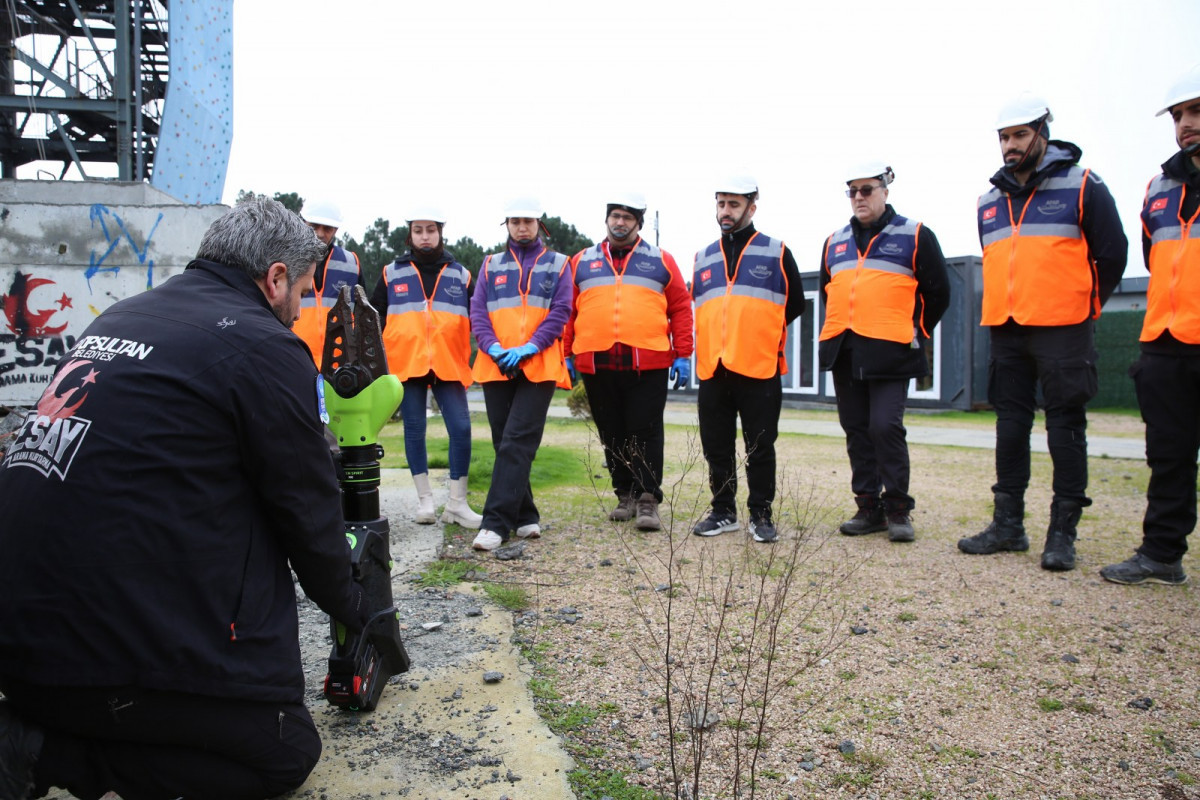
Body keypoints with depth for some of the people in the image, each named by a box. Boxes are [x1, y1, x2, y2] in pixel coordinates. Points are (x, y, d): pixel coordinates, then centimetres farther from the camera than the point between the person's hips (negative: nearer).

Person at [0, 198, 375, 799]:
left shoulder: (120, 316, 14)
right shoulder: (264, 345, -11)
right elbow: (308, 511, -4)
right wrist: (351, 608, 14)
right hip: (125, 653, -9)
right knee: (287, 752, 6)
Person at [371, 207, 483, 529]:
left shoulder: (460, 274, 11)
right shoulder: (392, 273, 9)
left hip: (449, 365, 0)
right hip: (406, 365, 0)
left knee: (461, 428, -8)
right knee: (414, 430, 4)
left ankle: (457, 503, 3)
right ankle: (425, 499, 16)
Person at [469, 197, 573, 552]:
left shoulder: (557, 264, 12)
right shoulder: (491, 265, 17)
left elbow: (560, 312, 1)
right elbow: (477, 312, 8)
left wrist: (530, 347, -13)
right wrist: (493, 347, -11)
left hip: (539, 366, -3)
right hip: (496, 367, 3)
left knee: (517, 443, -13)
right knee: (506, 444, 6)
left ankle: (496, 522, -14)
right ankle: (525, 516, 18)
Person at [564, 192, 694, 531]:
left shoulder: (661, 261, 9)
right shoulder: (581, 262, 13)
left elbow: (681, 308, 6)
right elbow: (568, 312, 12)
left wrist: (683, 355, -1)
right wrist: (567, 356, 7)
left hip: (648, 364, -2)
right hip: (596, 364, 3)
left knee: (645, 433, -2)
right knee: (612, 435, 9)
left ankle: (648, 500, 3)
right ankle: (625, 496, 21)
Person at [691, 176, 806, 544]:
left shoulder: (777, 253, 4)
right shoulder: (703, 258, 16)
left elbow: (794, 305, 8)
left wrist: (763, 332, 9)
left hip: (760, 367, -4)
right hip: (712, 370, 4)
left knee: (760, 447, 2)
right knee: (716, 447, 9)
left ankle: (761, 515, 14)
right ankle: (723, 512, 21)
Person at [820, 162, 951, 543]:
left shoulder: (915, 236, 2)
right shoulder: (834, 243, 16)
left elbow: (937, 293, 7)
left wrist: (914, 334, 7)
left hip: (889, 352, -5)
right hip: (843, 352, 5)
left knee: (886, 426, -13)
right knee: (856, 429, 7)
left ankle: (898, 508, 1)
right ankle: (869, 507, 16)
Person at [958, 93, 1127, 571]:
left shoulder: (1082, 186, -1)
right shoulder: (990, 200, 14)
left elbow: (1111, 253, 1)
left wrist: (1085, 307, 4)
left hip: (1062, 333, -5)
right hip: (1006, 332, 5)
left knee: (1065, 427, -1)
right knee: (1010, 426, 8)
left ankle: (1063, 532, 6)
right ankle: (1008, 525, 16)